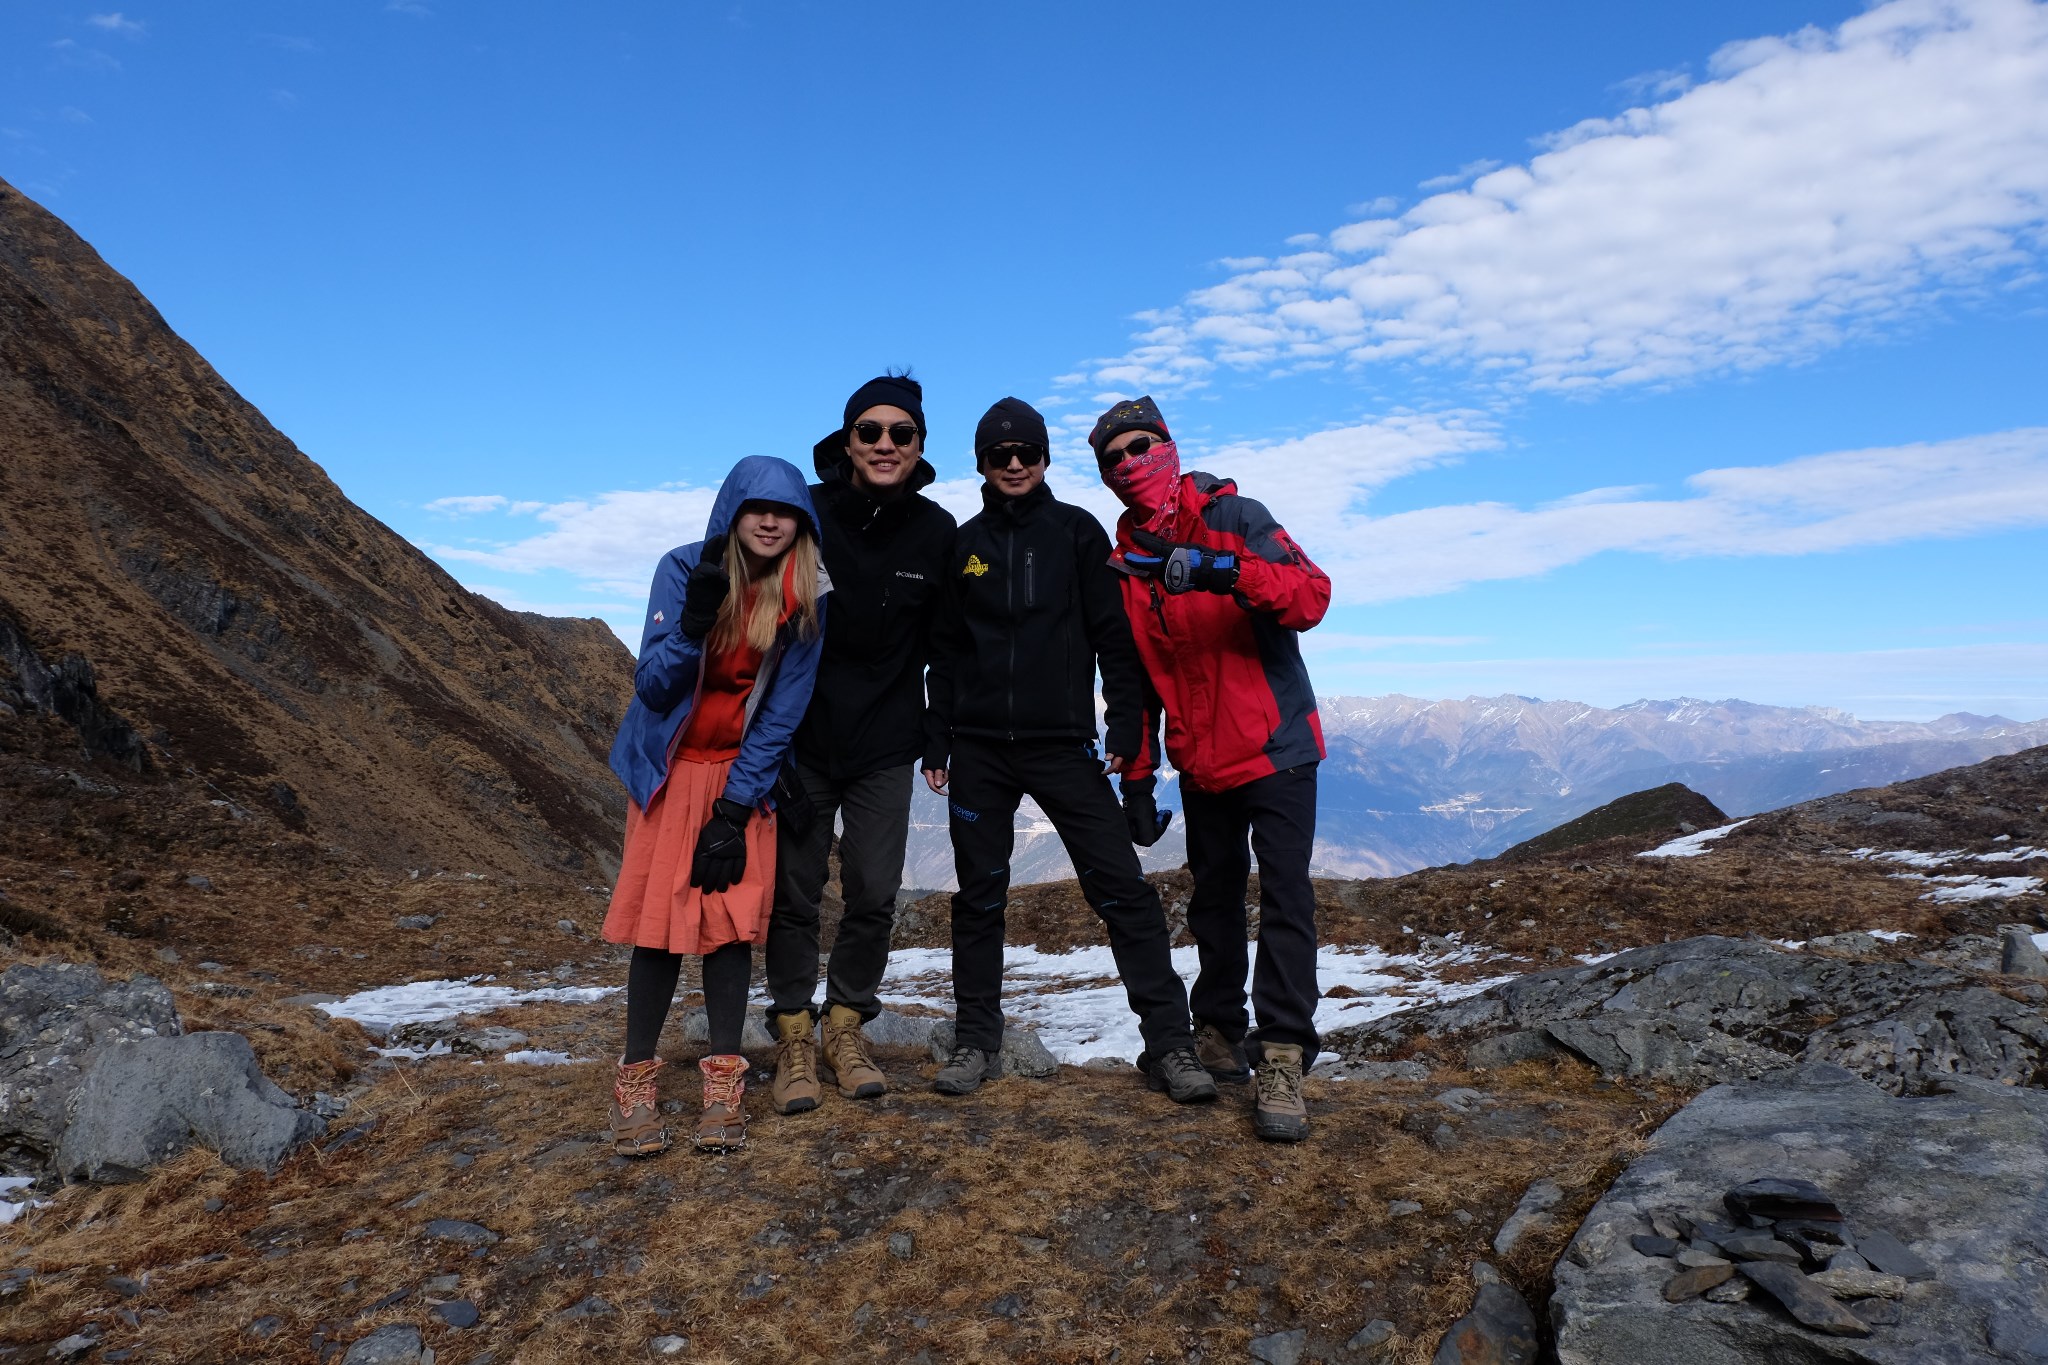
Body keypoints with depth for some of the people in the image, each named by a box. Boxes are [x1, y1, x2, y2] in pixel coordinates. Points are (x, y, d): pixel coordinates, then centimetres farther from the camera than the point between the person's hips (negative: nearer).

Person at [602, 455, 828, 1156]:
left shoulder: (807, 596, -10)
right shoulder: (683, 568, -13)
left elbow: (782, 711, -9)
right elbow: (651, 685, -15)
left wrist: (735, 808, -12)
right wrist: (694, 622, -32)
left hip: (745, 771, 1)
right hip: (670, 766, 0)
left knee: (733, 917, -5)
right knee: (660, 917, -4)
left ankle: (724, 1078, 6)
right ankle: (635, 1078, 9)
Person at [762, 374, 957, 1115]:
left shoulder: (936, 532, -2)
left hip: (885, 747, 1)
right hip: (801, 738, -1)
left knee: (874, 894, 4)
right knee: (794, 891, 5)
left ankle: (846, 1026, 24)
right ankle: (795, 1036, 21)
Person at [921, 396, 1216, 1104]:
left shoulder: (1077, 532, 5)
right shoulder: (965, 543, 10)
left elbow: (1114, 631, 1)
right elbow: (945, 649, 13)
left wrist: (1125, 724, -8)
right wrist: (937, 740, 7)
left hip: (1062, 742, -2)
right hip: (978, 749, 2)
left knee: (1122, 886, -7)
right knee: (979, 895, 7)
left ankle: (1169, 1043, 1)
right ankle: (976, 1041, 19)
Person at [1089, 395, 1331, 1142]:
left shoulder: (1234, 518, -7)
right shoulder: (1124, 562, 5)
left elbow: (1312, 595, -22)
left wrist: (1229, 573, -39)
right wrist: (1136, 777, 8)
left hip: (1275, 748, -4)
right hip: (1201, 764, 4)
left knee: (1285, 895, -8)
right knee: (1214, 898, 13)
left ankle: (1283, 1058, -4)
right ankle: (1219, 1031, 29)